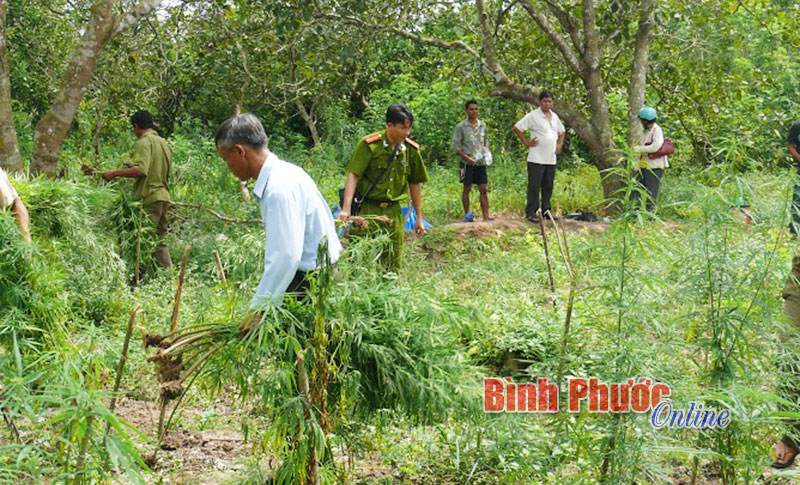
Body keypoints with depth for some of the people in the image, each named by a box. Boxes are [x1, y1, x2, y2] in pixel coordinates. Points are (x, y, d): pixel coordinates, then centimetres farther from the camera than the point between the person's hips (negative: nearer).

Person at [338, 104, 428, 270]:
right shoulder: (368, 144, -10)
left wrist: (419, 218, 15)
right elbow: (353, 176, -14)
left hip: (393, 211, 4)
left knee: (393, 264, 6)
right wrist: (346, 209, -24)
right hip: (367, 209, -4)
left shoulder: (411, 149, 4)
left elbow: (415, 184, 13)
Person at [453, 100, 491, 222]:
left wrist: (487, 151, 2)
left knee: (483, 189, 0)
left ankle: (486, 217, -2)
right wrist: (467, 158, -14)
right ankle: (467, 215, 10)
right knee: (467, 188, 3)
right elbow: (456, 146, -5)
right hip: (467, 163, -4)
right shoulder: (461, 127, -3)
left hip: (481, 162, 4)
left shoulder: (482, 125, 10)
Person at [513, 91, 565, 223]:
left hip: (551, 159, 6)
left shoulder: (555, 117, 15)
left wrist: (560, 144, 14)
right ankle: (531, 212, -1)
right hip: (536, 159, -6)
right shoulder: (533, 116, -6)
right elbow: (517, 128, -7)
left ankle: (546, 210, 20)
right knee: (534, 186, -5)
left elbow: (562, 131, 30)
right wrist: (526, 143, -9)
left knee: (548, 186, 11)